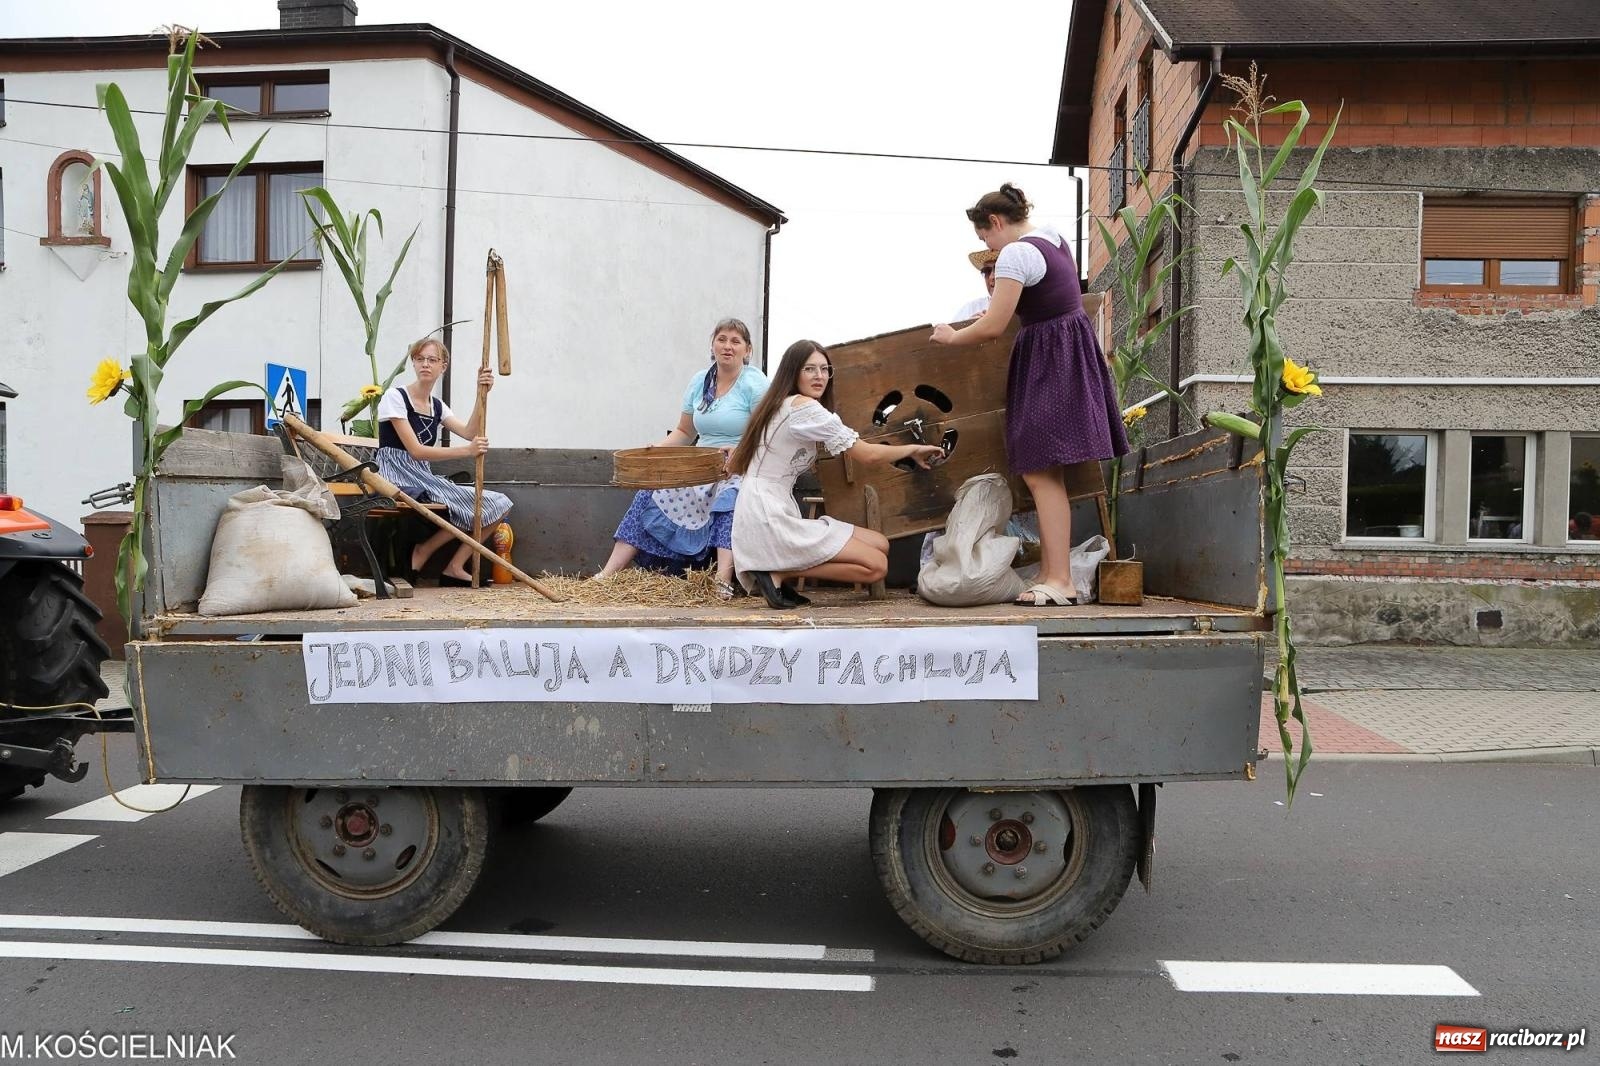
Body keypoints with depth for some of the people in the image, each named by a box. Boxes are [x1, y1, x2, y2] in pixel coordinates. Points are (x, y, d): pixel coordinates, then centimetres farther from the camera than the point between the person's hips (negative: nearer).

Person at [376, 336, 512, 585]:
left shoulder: (437, 406, 15)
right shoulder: (395, 397, -5)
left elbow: (470, 433, -2)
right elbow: (416, 451, -15)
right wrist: (467, 450, -21)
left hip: (425, 478, 7)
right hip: (399, 478, -7)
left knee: (498, 504, -5)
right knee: (485, 505, -21)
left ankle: (454, 567, -2)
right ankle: (424, 550, -4)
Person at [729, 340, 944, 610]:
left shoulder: (780, 405, 18)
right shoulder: (805, 407, -11)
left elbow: (734, 465, 27)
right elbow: (868, 454, -10)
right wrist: (914, 449, 7)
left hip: (774, 515, 10)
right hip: (769, 519, -10)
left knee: (879, 544, 5)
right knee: (876, 565, -12)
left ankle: (778, 572, 1)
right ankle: (778, 573, -11)